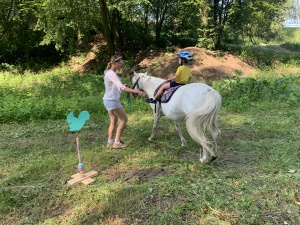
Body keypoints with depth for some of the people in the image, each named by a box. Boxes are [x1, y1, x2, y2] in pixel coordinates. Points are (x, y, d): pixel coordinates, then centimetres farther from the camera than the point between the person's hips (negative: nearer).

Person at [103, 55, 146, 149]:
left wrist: (123, 86, 1)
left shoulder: (109, 72, 10)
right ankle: (117, 142, 5)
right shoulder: (111, 74, -22)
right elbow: (121, 88, -33)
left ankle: (110, 141, 22)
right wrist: (137, 92, -36)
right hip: (113, 101, -9)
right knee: (124, 119, 1)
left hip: (109, 100, 9)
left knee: (114, 121, 16)